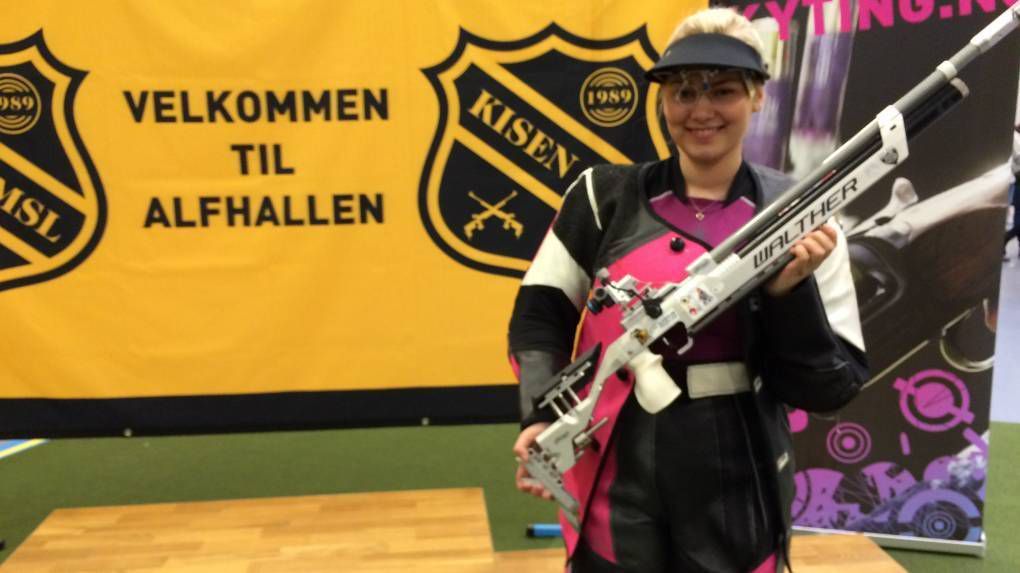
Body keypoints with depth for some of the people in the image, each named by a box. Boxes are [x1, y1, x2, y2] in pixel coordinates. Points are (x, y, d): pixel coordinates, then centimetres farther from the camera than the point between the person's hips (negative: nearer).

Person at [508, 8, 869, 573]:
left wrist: (791, 293, -18)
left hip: (738, 497, 1)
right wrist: (542, 414, -14)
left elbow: (830, 388, -3)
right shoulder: (605, 195, -1)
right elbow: (539, 314, 1)